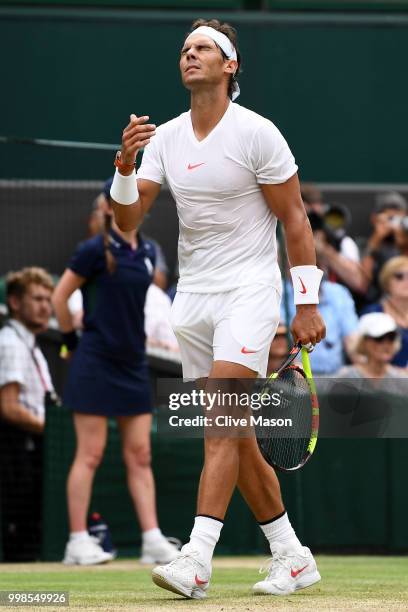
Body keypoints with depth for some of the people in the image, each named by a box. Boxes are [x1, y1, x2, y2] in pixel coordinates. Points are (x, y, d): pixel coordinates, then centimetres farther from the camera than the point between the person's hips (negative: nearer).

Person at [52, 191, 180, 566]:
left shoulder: (147, 253, 9)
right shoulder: (96, 250, -10)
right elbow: (59, 298, -5)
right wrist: (73, 341, 1)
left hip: (132, 363, 6)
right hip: (96, 363, -6)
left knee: (140, 455, 4)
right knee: (91, 454, -4)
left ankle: (152, 539, 3)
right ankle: (78, 542, 1)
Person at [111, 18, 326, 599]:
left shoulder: (257, 133, -8)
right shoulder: (165, 137, 7)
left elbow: (295, 218, -5)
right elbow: (128, 219, 4)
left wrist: (307, 303, -8)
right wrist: (125, 163, -14)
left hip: (248, 289, -6)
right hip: (193, 295, 6)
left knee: (220, 421, -19)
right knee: (234, 438, 7)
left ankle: (196, 562, -27)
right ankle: (293, 558, 18)